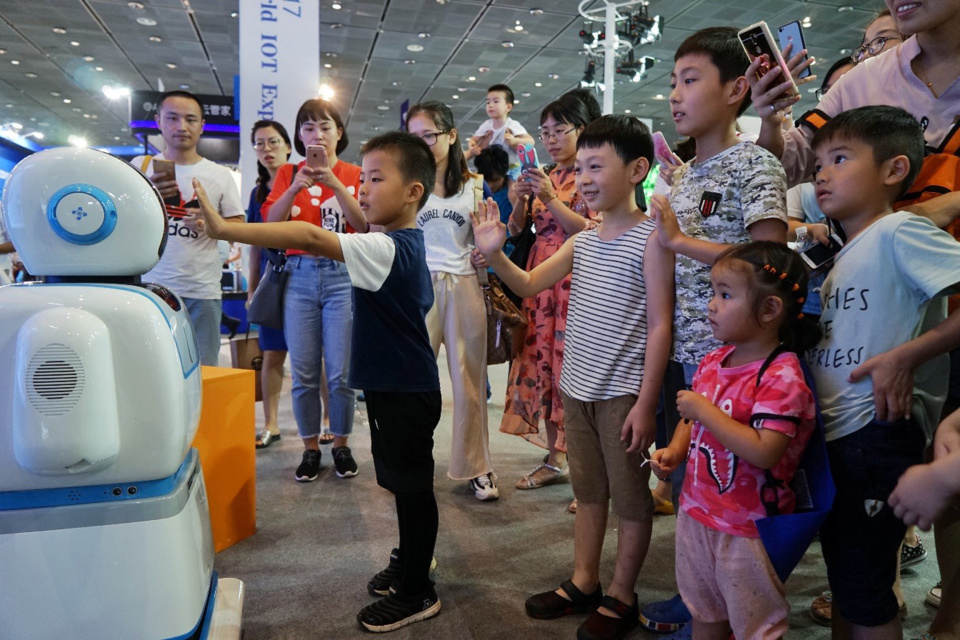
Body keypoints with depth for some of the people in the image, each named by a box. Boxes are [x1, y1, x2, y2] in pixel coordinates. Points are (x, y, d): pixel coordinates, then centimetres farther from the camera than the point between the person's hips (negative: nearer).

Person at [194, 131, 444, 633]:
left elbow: (310, 237, -33)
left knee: (412, 487, 4)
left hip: (405, 393, -10)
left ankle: (416, 593, 20)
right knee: (404, 483, 21)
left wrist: (225, 230, -34)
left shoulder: (388, 249, -22)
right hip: (397, 386, 10)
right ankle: (412, 564, 40)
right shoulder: (408, 244, 9)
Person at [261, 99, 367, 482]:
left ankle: (341, 444, 18)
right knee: (303, 374, 4)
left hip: (342, 276, -1)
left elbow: (365, 226, -7)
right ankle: (310, 448, 19)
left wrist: (335, 184, -16)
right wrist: (297, 186, -15)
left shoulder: (354, 174, 7)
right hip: (299, 276, 2)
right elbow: (271, 223, -2)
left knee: (340, 372, -1)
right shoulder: (288, 174, 11)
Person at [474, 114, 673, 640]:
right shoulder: (581, 242, 9)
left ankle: (620, 597, 26)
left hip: (624, 392, -6)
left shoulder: (650, 239, -11)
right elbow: (529, 285, 9)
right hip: (578, 386, 7)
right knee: (588, 491, 19)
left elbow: (660, 326, -13)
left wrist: (646, 403, -15)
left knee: (631, 498, 9)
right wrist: (495, 254, -11)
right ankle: (583, 583, 35)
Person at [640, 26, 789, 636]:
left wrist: (681, 240, -18)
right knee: (683, 475, 16)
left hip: (728, 357, -8)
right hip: (680, 353, 8)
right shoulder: (682, 174, 15)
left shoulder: (756, 165, -8)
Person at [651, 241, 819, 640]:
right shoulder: (714, 361, 1)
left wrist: (704, 409, -27)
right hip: (697, 513, 8)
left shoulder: (781, 376, -23)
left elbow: (763, 453, -32)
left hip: (748, 528, -7)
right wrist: (675, 451, -3)